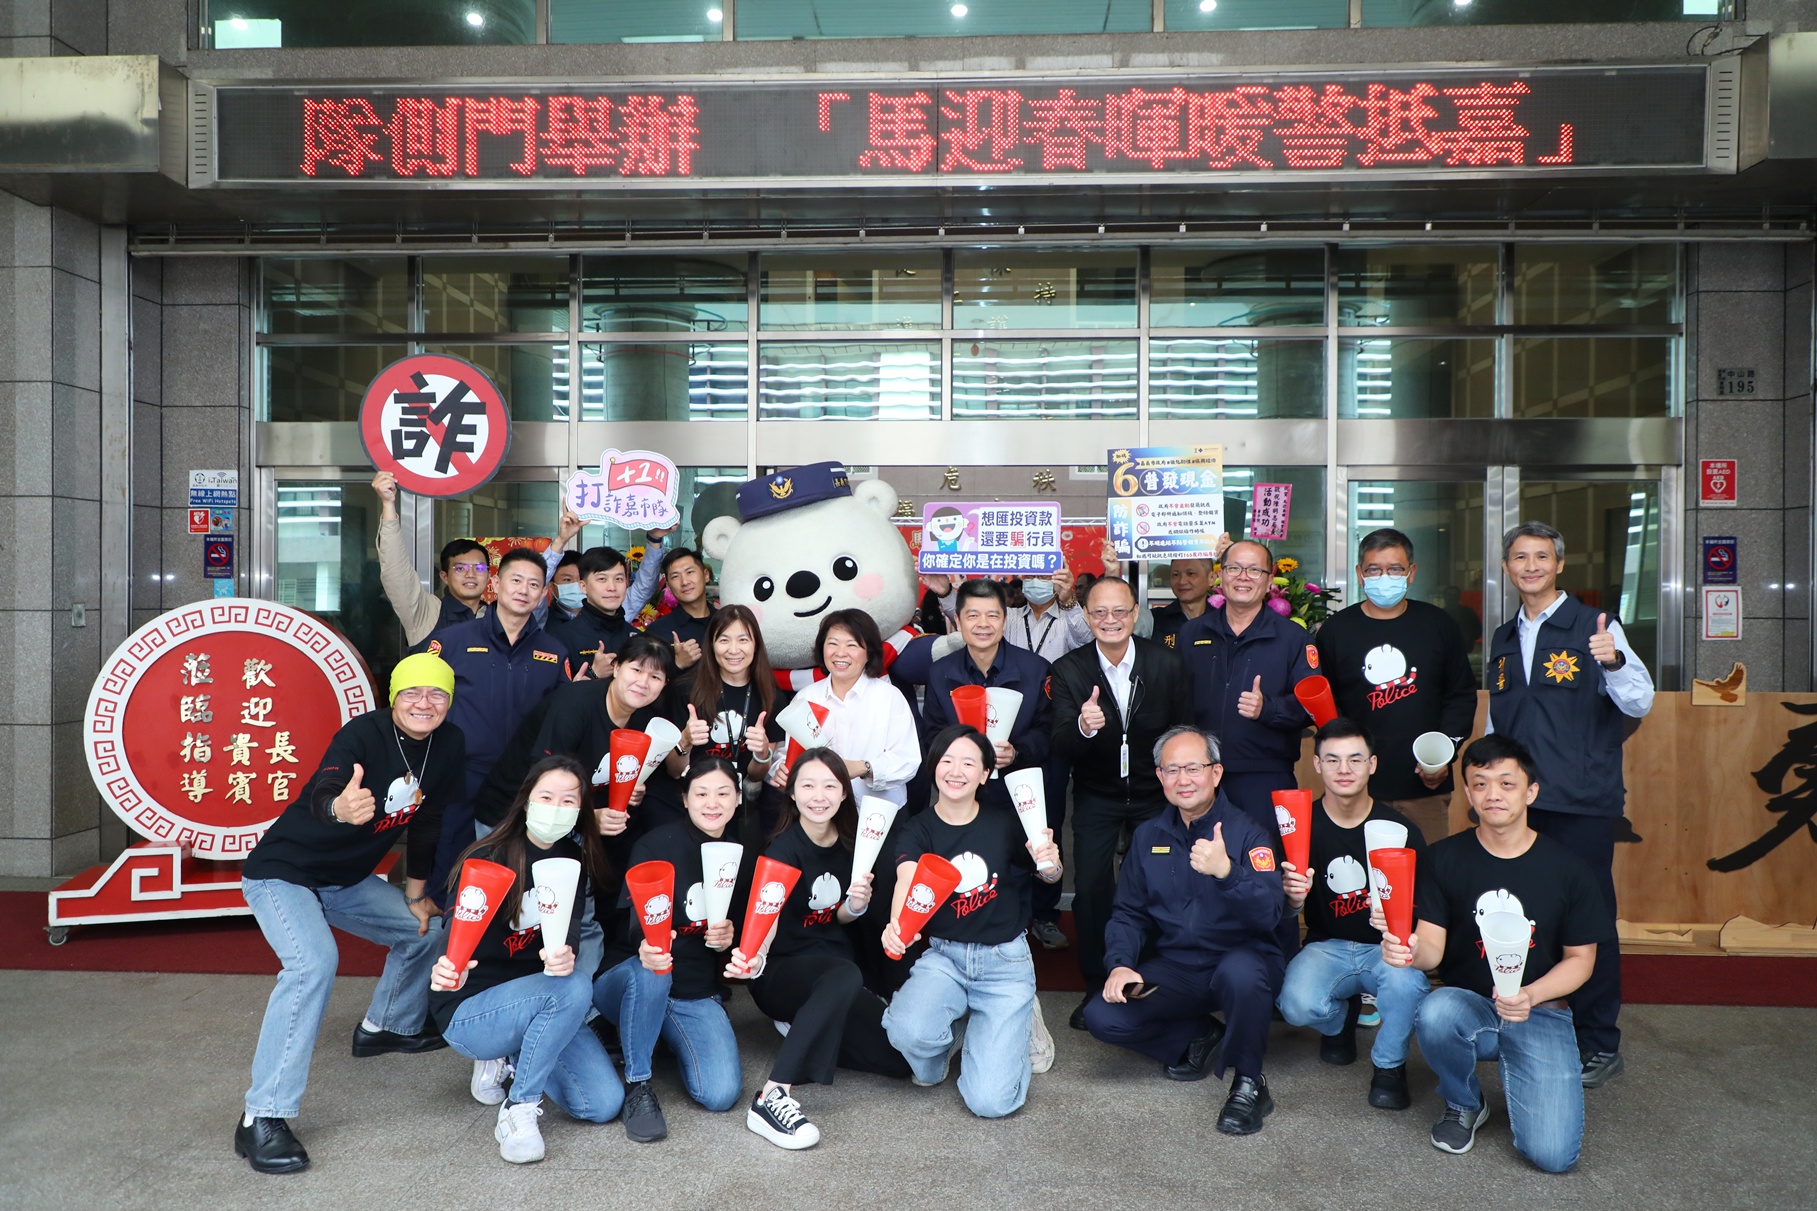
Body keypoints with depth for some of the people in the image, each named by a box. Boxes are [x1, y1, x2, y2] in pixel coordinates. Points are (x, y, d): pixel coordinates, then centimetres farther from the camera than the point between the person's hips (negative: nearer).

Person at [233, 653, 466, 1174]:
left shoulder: (449, 747, -7)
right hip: (283, 870, -8)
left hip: (347, 879, 8)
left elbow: (427, 823, 5)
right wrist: (340, 806, -69)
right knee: (315, 961, -30)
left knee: (426, 928, 16)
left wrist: (416, 895, 10)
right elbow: (322, 790, -45)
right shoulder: (364, 733, -26)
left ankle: (386, 1026, 39)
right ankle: (262, 1119, -23)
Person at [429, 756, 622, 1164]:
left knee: (604, 1104, -9)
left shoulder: (572, 860, -2)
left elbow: (570, 927, -14)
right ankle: (518, 1111, -17)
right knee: (574, 988, -33)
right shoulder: (488, 858, -18)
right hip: (468, 1011, -6)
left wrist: (565, 955, -38)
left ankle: (507, 1061, 14)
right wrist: (446, 970, -52)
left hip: (538, 1001, 6)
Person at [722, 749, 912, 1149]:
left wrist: (857, 904, -13)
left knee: (904, 1057, -12)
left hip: (835, 965, 6)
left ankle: (807, 1032, 10)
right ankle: (772, 1098, -40)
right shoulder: (783, 849, -16)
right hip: (781, 974, -6)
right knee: (845, 976, -39)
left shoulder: (848, 844, 1)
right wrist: (755, 957, -54)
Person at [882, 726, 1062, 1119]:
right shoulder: (918, 830, -4)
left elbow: (1049, 875, 12)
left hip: (1005, 959, -1)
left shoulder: (1006, 822, -2)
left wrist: (1050, 864, -14)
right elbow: (907, 881, -23)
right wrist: (897, 925, -46)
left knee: (991, 1100, -13)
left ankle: (1016, 1020, 19)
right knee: (908, 1031, -32)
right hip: (943, 956, 1)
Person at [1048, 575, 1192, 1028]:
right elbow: (1061, 747, -20)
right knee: (1091, 889, -6)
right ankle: (1096, 985, 13)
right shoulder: (1069, 670, -12)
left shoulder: (1166, 664, -10)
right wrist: (1082, 726, -42)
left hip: (1156, 793, 1)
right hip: (1096, 797, 0)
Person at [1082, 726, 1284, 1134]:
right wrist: (1120, 963, -9)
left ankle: (1248, 1082, -12)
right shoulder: (1148, 836, 7)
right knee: (1102, 1017, -18)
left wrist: (1226, 871, -41)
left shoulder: (1246, 832, -8)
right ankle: (1200, 1036, 9)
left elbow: (1269, 914, -22)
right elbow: (1128, 912, 10)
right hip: (1172, 970, 4)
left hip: (1239, 960, -4)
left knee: (1241, 971, -39)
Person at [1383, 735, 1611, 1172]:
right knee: (1435, 1013, -37)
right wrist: (1410, 951, -33)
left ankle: (1516, 1081, 18)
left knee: (1553, 1154, -19)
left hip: (1541, 1012, 0)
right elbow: (1433, 947, -6)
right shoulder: (1444, 858, -3)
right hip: (1467, 1003, 0)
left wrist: (1530, 996, -18)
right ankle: (1463, 1104, -3)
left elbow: (1580, 958, 2)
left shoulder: (1568, 869, -3)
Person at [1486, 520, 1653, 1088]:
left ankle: (1600, 1046, 13)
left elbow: (1640, 706, -10)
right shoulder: (1503, 639, 15)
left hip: (1582, 801, -5)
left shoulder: (1596, 626, -1)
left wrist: (1614, 661, -28)